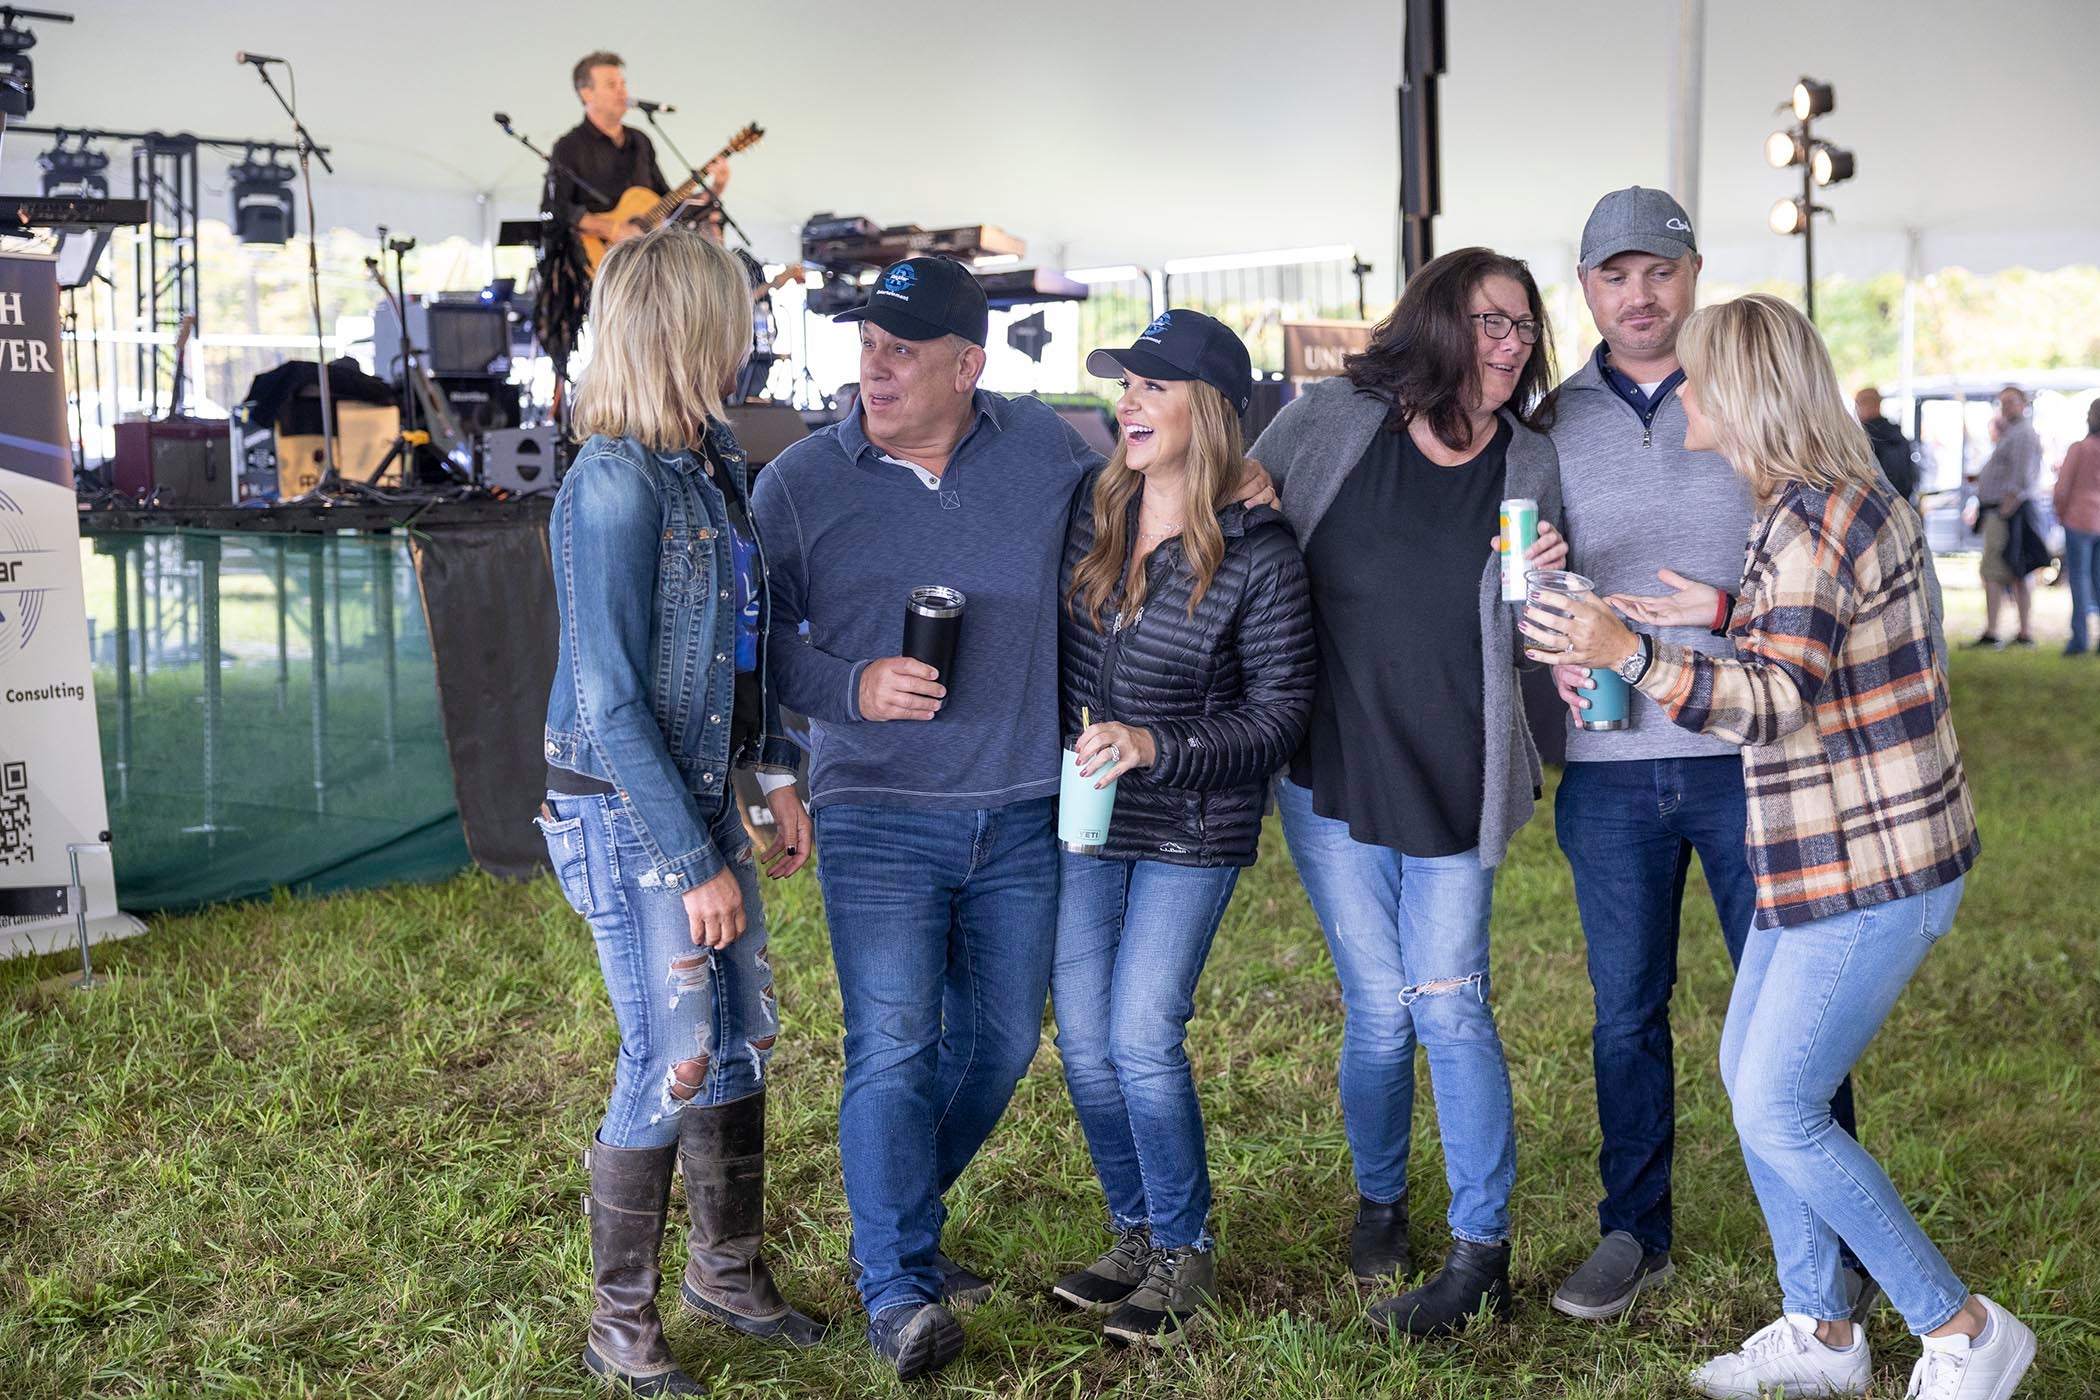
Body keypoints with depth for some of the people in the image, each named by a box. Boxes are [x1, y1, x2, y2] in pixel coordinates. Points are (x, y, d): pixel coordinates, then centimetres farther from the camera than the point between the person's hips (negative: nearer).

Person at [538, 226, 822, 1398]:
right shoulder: (616, 487, -21)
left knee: (748, 1035, 15)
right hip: (624, 813, -8)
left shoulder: (716, 461, 5)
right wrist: (696, 865, -20)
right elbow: (610, 707, -22)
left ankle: (730, 1268, 34)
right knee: (675, 1059, -3)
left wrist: (777, 773, 11)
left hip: (703, 794, 8)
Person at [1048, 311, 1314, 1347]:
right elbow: (1048, 640, 13)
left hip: (1192, 832, -5)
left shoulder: (1260, 555, -14)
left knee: (1142, 1035, -7)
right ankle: (1135, 1234, 26)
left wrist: (1158, 746, -24)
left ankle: (1185, 1251, 13)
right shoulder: (1088, 512, 0)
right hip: (1083, 817, 5)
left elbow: (1281, 711, -13)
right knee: (1083, 1038, 7)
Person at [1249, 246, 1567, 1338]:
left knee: (1449, 1004, -2)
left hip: (1455, 784, 1)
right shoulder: (1329, 422, -3)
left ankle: (1482, 1257, 6)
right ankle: (1379, 1200, 28)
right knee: (1381, 1007, 3)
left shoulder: (1529, 464, 2)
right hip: (1329, 770, -1)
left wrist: (1546, 581, -11)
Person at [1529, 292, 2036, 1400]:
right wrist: (1731, 613, 14)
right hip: (1824, 854, 10)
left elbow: (1776, 698, -28)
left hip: (1874, 868, -10)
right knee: (1749, 1074, 14)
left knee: (1777, 1112, -7)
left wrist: (1635, 655, -38)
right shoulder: (1818, 499, 12)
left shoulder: (1816, 514, -20)